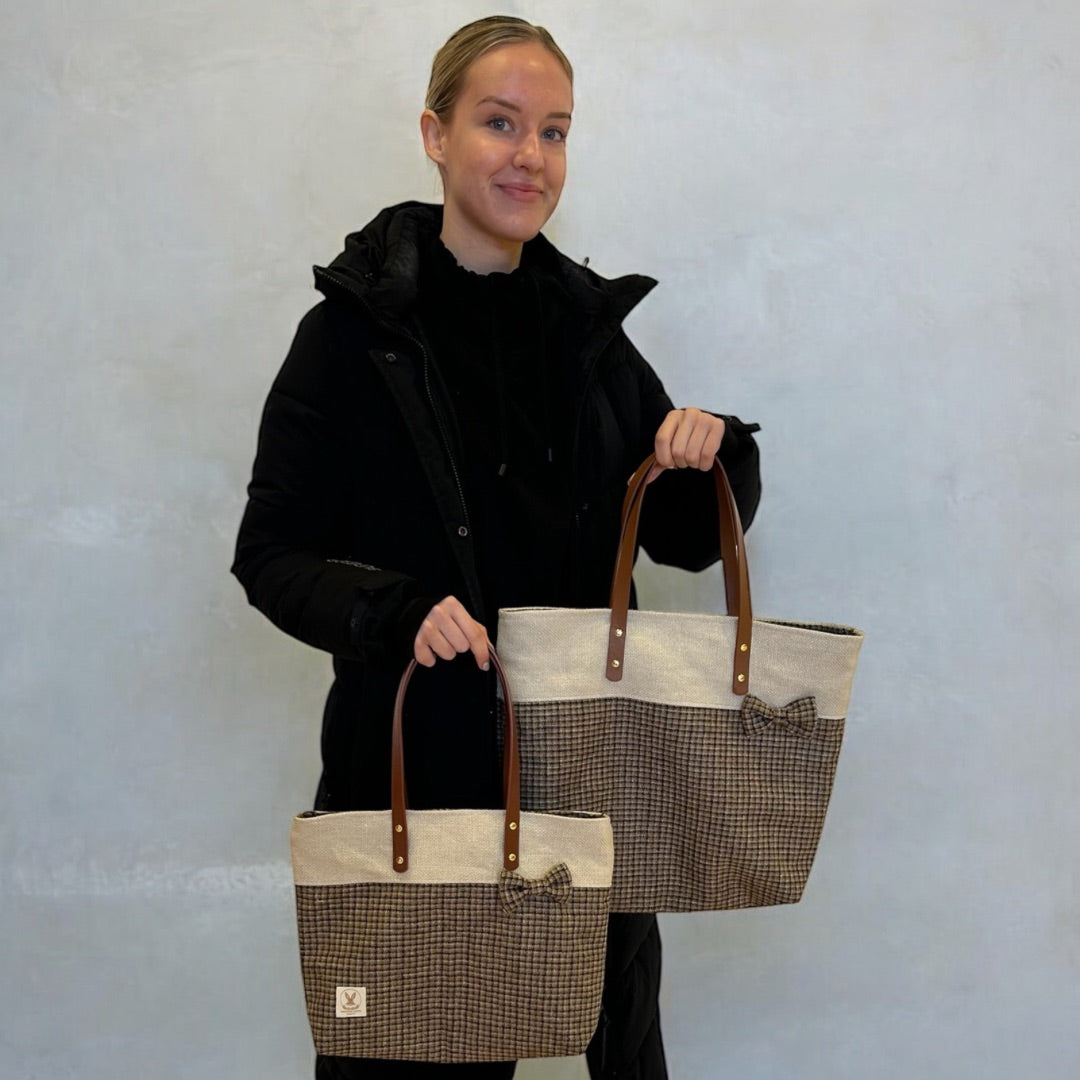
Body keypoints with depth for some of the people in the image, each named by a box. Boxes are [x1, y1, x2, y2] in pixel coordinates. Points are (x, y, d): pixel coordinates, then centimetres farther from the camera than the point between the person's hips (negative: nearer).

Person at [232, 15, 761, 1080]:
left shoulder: (588, 324, 7)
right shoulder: (357, 326, -6)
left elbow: (682, 537, 12)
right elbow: (272, 555, -6)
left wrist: (715, 456, -9)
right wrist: (393, 611, -23)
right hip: (415, 762, -4)